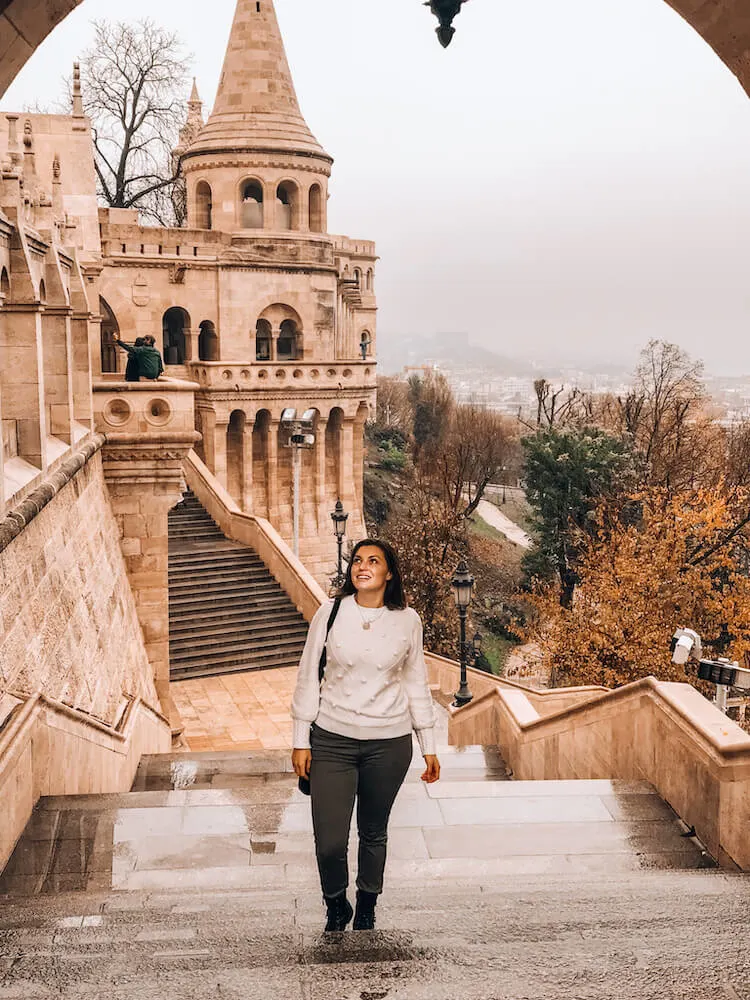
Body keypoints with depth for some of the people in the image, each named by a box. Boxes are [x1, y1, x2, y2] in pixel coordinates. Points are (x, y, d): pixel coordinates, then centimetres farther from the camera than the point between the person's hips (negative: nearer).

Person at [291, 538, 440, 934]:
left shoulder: (407, 620, -1)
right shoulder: (330, 613, -4)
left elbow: (416, 684, 7)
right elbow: (308, 677, 1)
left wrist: (429, 747, 9)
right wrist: (301, 741, 0)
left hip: (388, 742, 1)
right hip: (331, 740, -1)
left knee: (374, 833, 15)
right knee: (329, 842, -4)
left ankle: (366, 910, 40)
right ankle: (336, 908, 27)